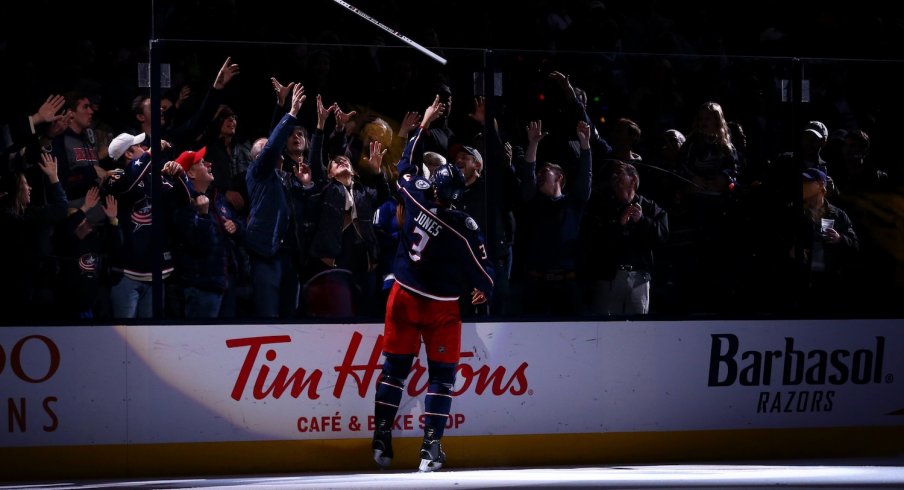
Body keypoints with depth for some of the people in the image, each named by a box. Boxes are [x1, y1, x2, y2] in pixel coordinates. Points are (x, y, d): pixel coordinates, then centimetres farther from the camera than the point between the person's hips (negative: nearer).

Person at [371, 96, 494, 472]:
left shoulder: (417, 195, -11)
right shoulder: (463, 227, -17)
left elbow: (406, 162, 8)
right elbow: (481, 267, -10)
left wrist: (425, 122, 18)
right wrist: (485, 290, 13)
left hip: (404, 299, 3)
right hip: (441, 309, -3)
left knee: (395, 367, 11)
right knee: (442, 374, 3)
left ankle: (382, 439, 9)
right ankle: (431, 448, -6)